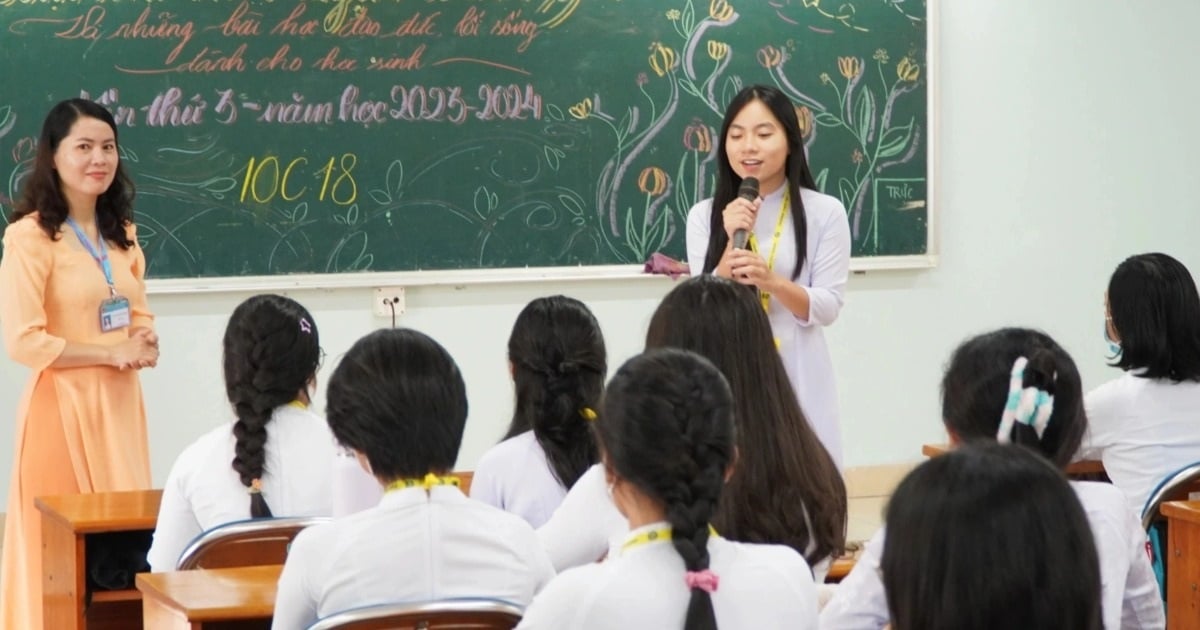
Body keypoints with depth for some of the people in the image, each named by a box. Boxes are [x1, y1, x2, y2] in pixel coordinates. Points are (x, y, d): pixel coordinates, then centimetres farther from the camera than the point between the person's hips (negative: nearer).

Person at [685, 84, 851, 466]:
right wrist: (733, 242, -15)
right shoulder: (704, 216, 3)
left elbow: (828, 308, -3)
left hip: (798, 379, -1)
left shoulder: (824, 212, -1)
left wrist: (771, 282, -21)